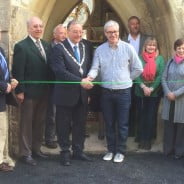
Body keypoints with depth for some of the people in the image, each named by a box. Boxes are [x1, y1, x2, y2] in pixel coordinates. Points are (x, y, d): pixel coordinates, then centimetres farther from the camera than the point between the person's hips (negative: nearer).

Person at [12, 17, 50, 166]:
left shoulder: (46, 46, 9)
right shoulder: (21, 46, -10)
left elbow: (49, 68, 10)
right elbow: (18, 71, -13)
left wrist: (50, 88, 5)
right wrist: (20, 91, -16)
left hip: (44, 92, 6)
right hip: (29, 92, -6)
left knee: (40, 122, 14)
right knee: (27, 124, 5)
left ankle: (36, 149, 27)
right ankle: (26, 153, 14)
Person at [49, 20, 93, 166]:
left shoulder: (84, 48, 9)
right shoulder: (59, 49, -10)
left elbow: (88, 68, 13)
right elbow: (60, 71, -20)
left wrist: (87, 81, -5)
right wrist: (80, 81, -25)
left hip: (82, 95, 5)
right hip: (66, 94, -5)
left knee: (80, 124, 14)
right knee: (64, 126, 7)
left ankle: (78, 151, 27)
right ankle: (65, 153, 22)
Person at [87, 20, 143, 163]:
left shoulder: (128, 48, -3)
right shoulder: (99, 50, 1)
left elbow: (138, 69, 4)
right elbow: (95, 68, -5)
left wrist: (125, 79, 6)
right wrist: (90, 76, -26)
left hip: (123, 92, -2)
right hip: (106, 92, 2)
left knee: (122, 124, 5)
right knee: (109, 123, 12)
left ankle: (120, 151, 19)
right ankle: (111, 150, 26)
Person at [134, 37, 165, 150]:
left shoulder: (160, 59, 0)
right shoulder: (140, 58, 0)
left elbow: (161, 76, -5)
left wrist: (151, 88, -13)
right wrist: (144, 87, -15)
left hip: (154, 93, -1)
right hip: (140, 92, 1)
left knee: (151, 117, 4)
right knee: (141, 116, 7)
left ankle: (148, 139, 15)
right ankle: (142, 139, 18)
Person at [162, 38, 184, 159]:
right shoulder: (170, 62, 9)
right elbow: (164, 78, 7)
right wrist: (168, 93, -7)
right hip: (169, 98, 3)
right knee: (168, 124, 7)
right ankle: (168, 149, 19)